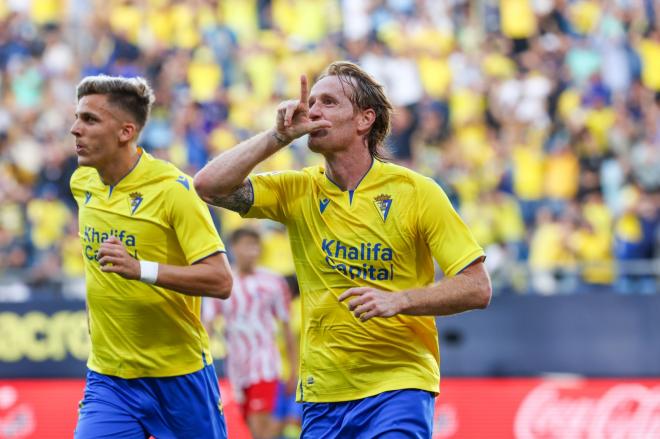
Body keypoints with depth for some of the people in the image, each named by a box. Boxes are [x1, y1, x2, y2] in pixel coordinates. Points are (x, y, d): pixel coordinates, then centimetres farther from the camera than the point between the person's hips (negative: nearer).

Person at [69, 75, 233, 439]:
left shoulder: (173, 188, -15)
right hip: (108, 378, 4)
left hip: (178, 377, -4)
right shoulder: (82, 183, 3)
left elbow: (221, 281, -21)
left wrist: (141, 269, -33)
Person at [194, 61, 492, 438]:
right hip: (322, 396, 4)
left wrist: (399, 300, -20)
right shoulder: (298, 191, 6)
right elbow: (210, 185, -6)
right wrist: (280, 135, -10)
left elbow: (477, 288, -6)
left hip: (398, 388, -4)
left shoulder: (415, 191, -4)